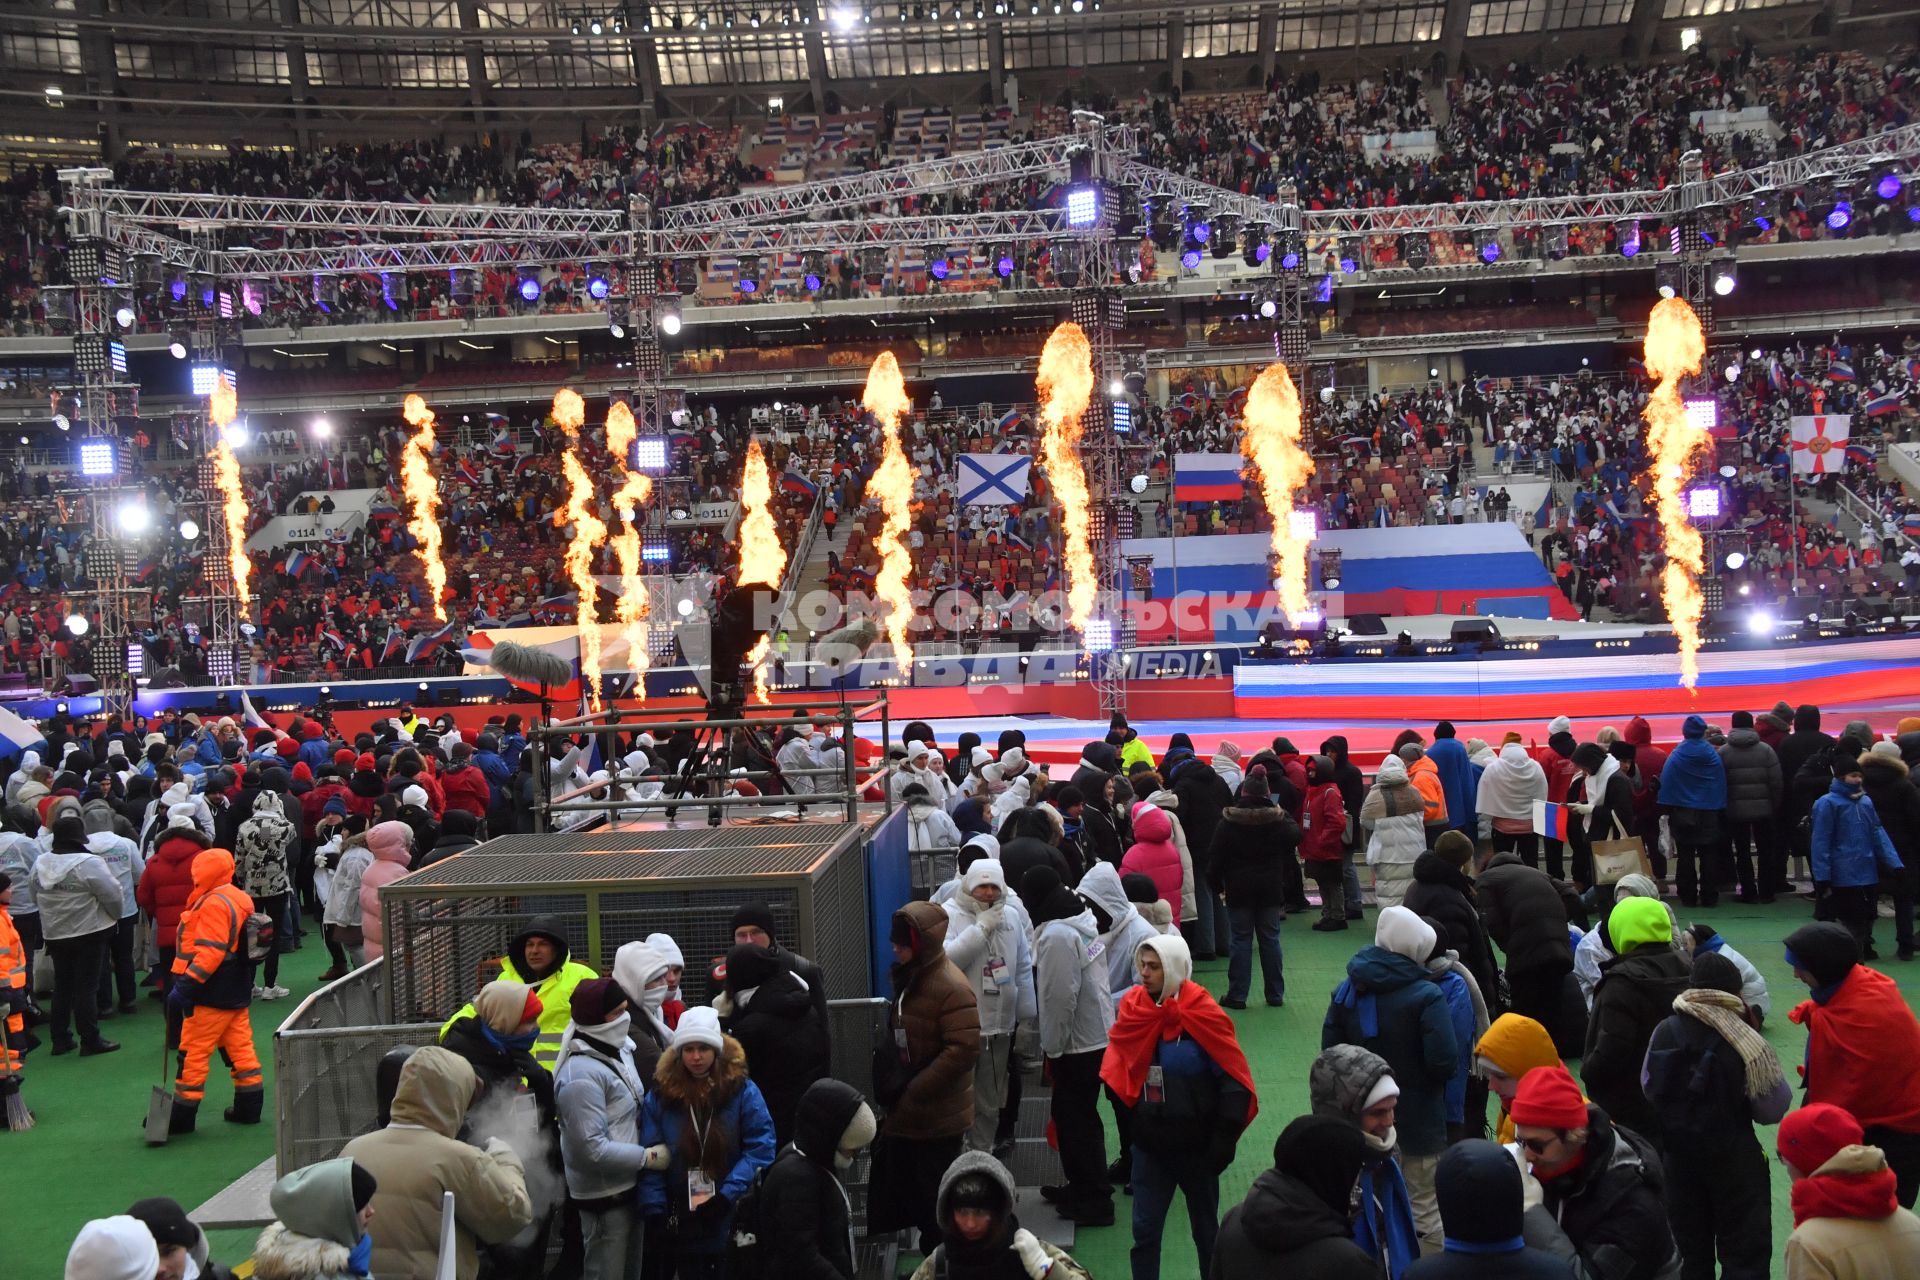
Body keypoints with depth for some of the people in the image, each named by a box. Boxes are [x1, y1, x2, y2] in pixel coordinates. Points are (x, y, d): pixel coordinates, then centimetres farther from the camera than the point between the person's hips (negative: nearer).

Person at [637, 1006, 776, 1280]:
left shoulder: (742, 1091, -5)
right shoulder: (660, 1095, -1)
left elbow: (761, 1148, -10)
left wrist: (727, 1196, -17)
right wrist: (655, 1213, -10)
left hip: (734, 1219, -1)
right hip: (680, 1223, 1)